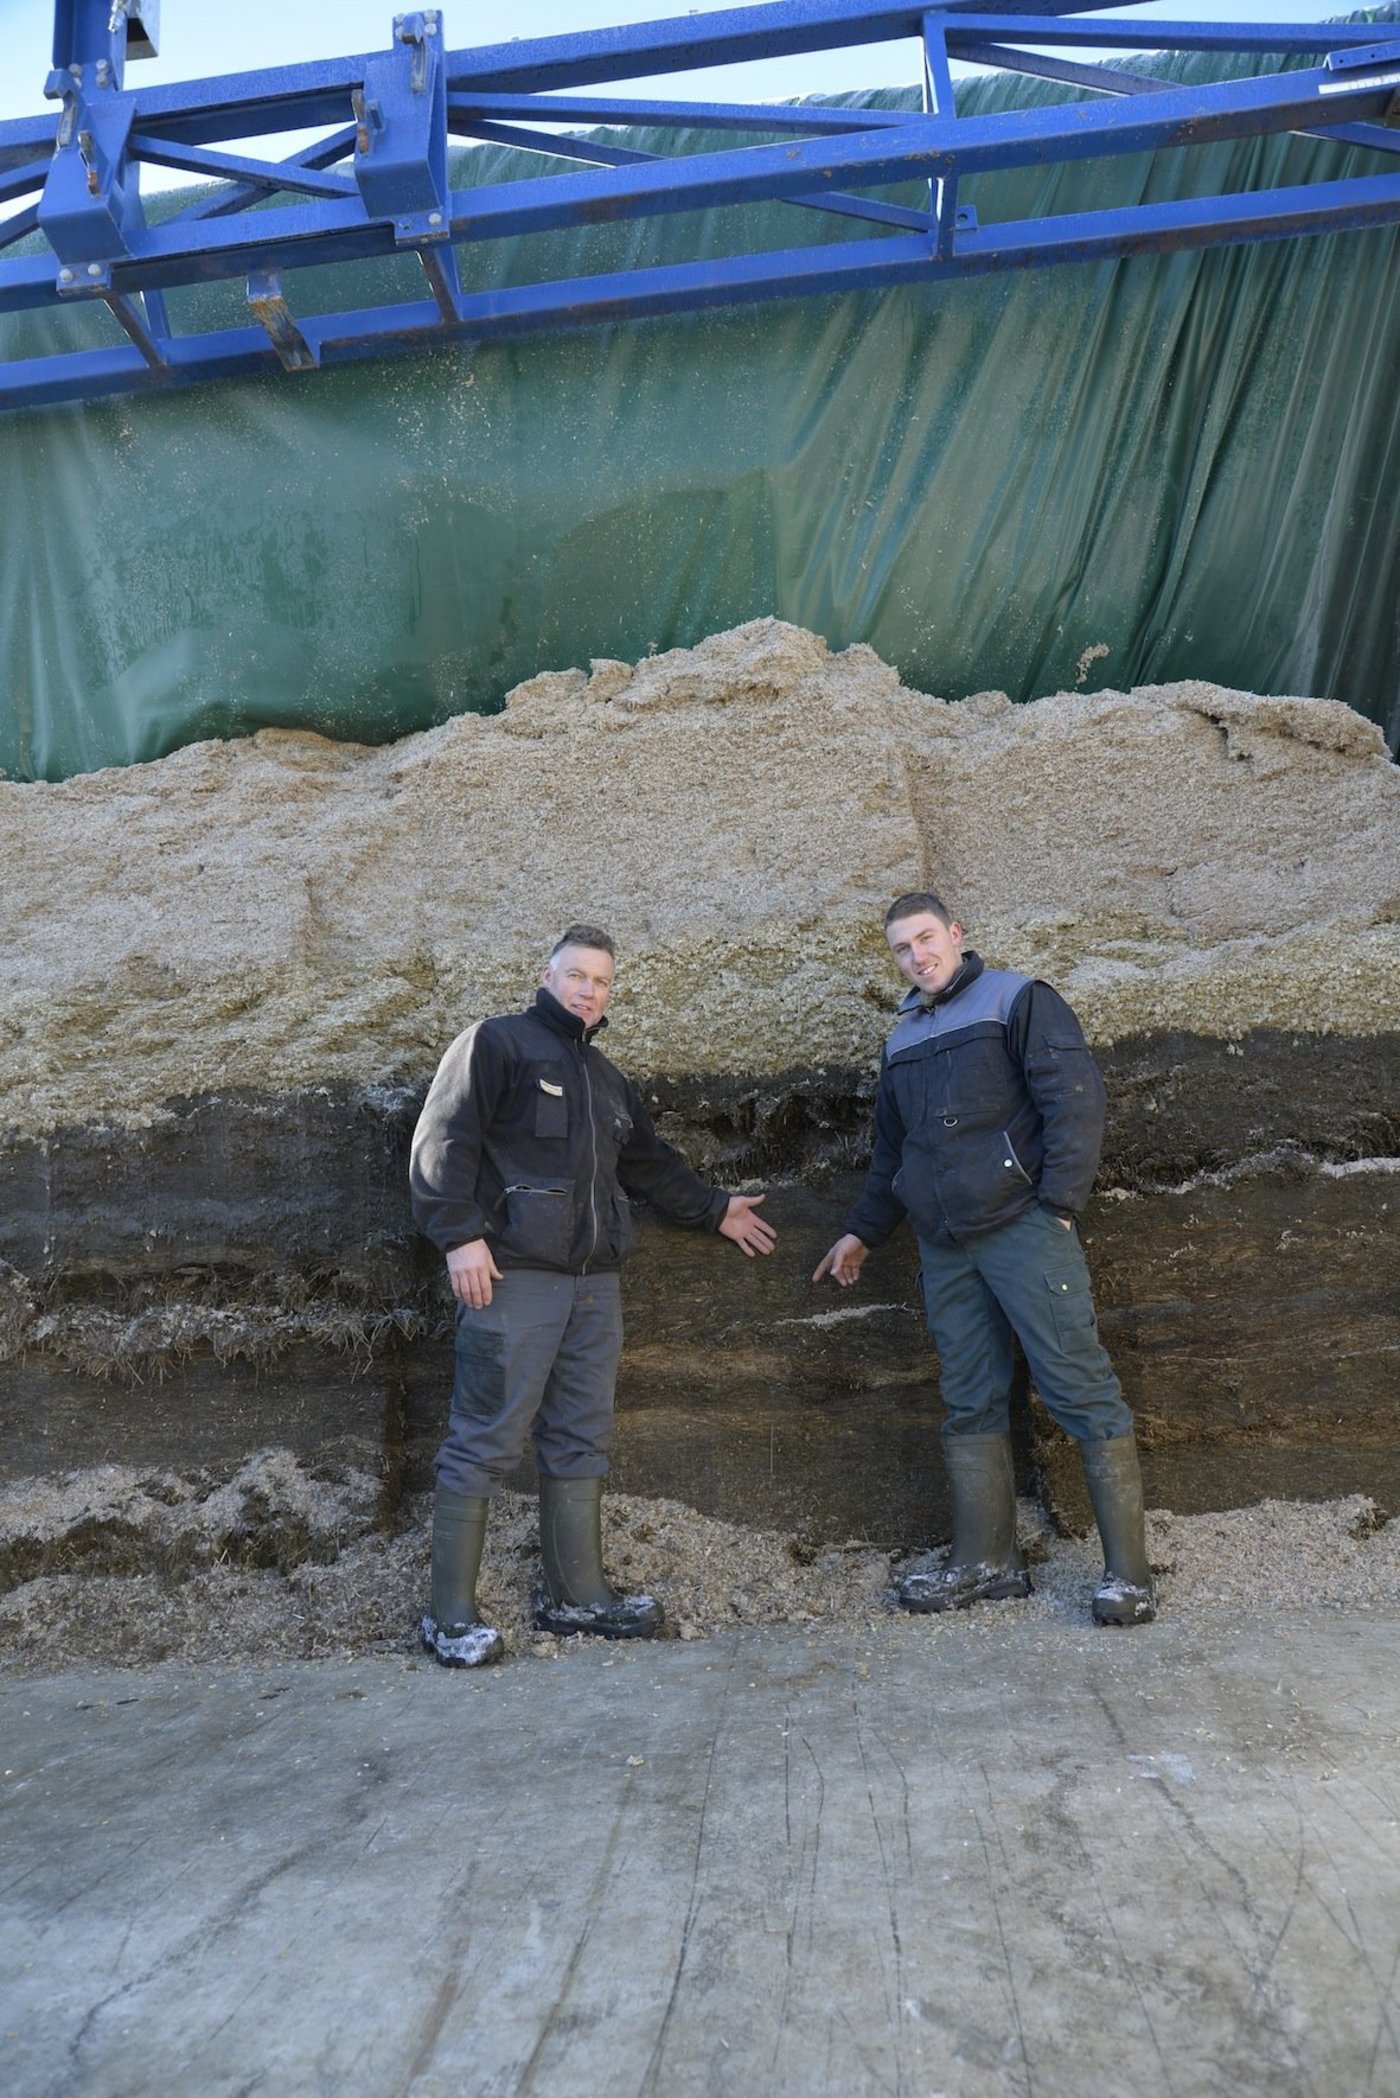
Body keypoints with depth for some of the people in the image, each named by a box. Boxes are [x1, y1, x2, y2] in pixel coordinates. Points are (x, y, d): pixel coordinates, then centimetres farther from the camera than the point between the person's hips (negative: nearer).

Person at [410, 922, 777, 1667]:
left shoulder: (605, 1077, 24)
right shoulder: (497, 1043, 0)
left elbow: (650, 1163, 34)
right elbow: (443, 1143, -10)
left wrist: (715, 1209, 37)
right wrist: (460, 1235, -19)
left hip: (593, 1282, 8)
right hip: (511, 1277, -8)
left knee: (581, 1440, 10)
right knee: (485, 1442, -5)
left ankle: (576, 1593, 21)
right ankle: (451, 1616, 3)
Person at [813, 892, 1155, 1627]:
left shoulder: (1016, 1000, 0)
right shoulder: (903, 1039, 19)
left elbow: (1076, 1099, -9)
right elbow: (891, 1150, 28)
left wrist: (1059, 1205, -16)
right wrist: (862, 1232, 28)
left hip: (1022, 1228, -6)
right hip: (944, 1248, 7)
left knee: (1080, 1389, -6)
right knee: (971, 1405, 7)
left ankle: (1128, 1572, 0)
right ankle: (986, 1562, 15)